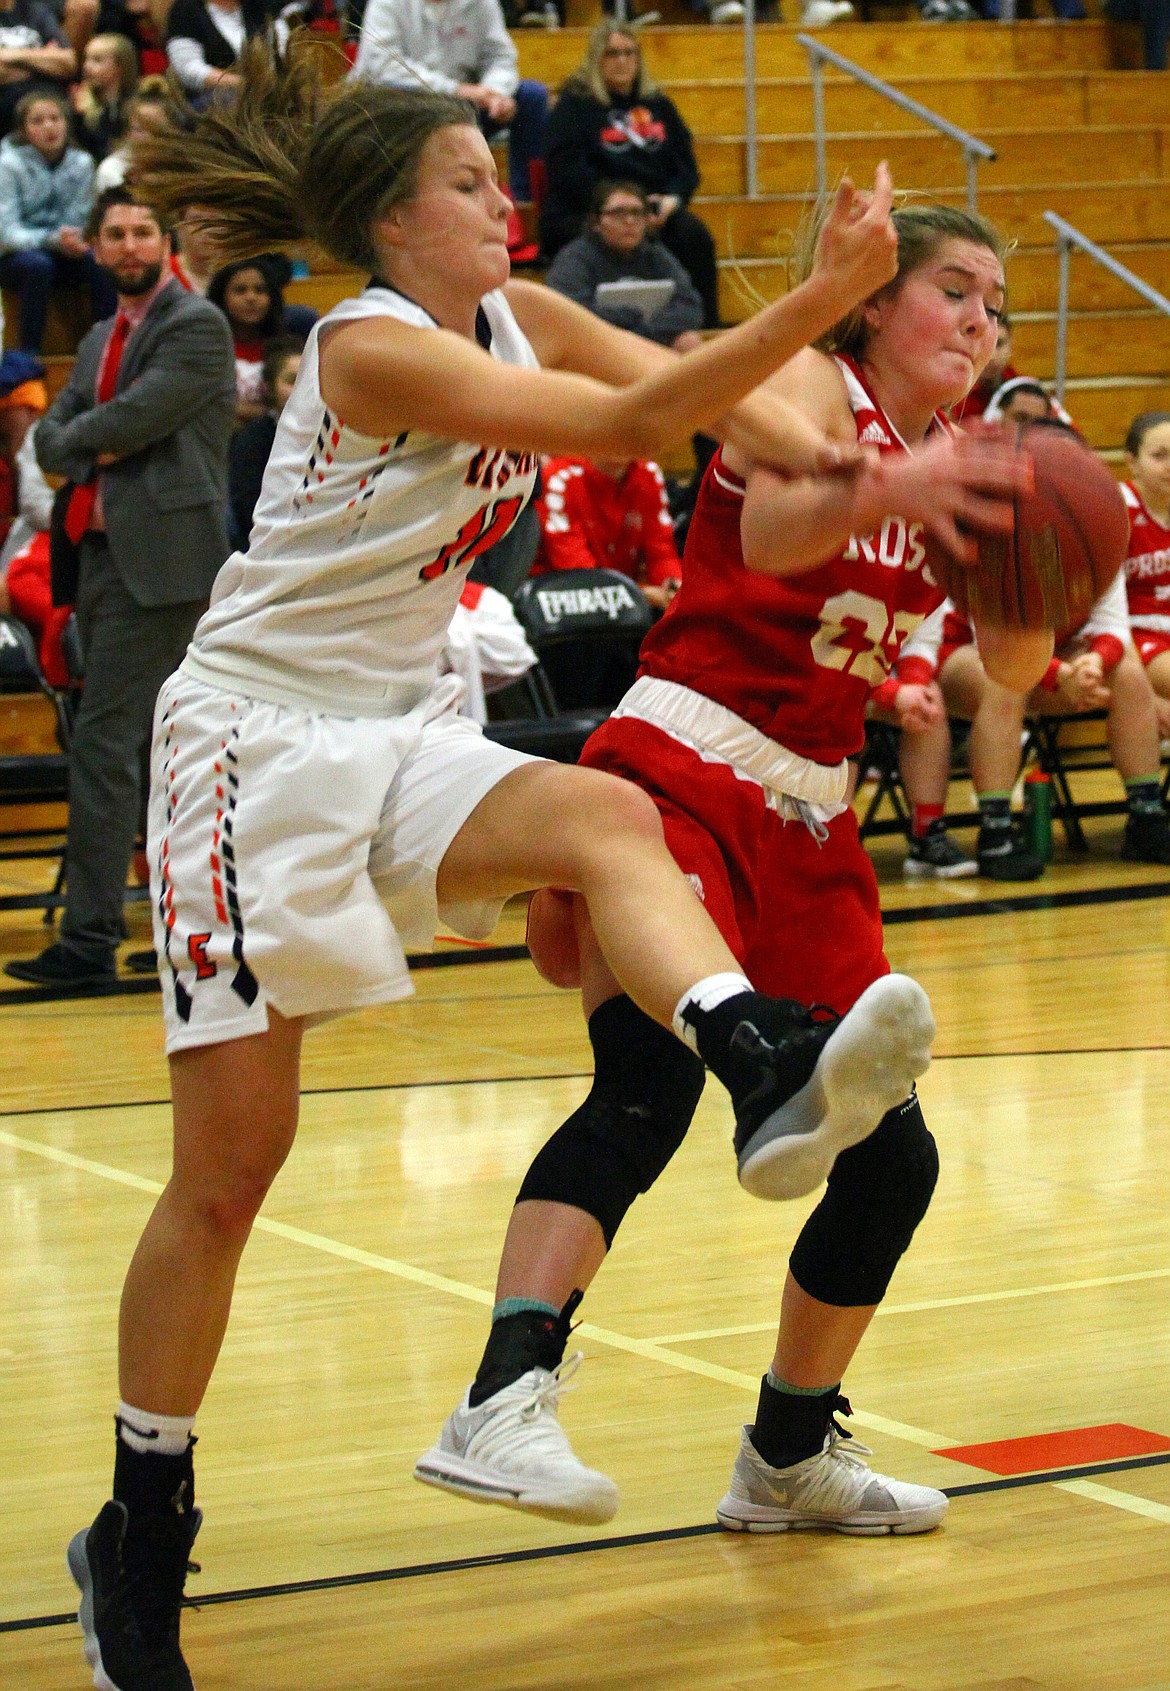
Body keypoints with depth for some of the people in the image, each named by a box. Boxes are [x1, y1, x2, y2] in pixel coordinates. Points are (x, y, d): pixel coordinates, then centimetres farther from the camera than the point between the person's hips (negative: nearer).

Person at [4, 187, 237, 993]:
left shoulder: (198, 326, -6)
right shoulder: (101, 341, 20)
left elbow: (137, 416, -17)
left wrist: (82, 440, 0)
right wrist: (98, 453, -8)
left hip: (159, 561, -9)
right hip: (106, 556, 9)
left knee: (104, 743, -12)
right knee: (166, 745, 12)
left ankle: (90, 939, -12)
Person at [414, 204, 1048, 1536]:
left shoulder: (947, 461, 16)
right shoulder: (809, 387, -3)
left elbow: (1014, 668, 6)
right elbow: (772, 531, -25)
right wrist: (882, 495, -46)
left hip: (809, 822, 8)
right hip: (680, 772, -8)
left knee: (890, 1156, 7)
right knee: (649, 1080, -31)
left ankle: (788, 1457, 25)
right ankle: (501, 1406, -44)